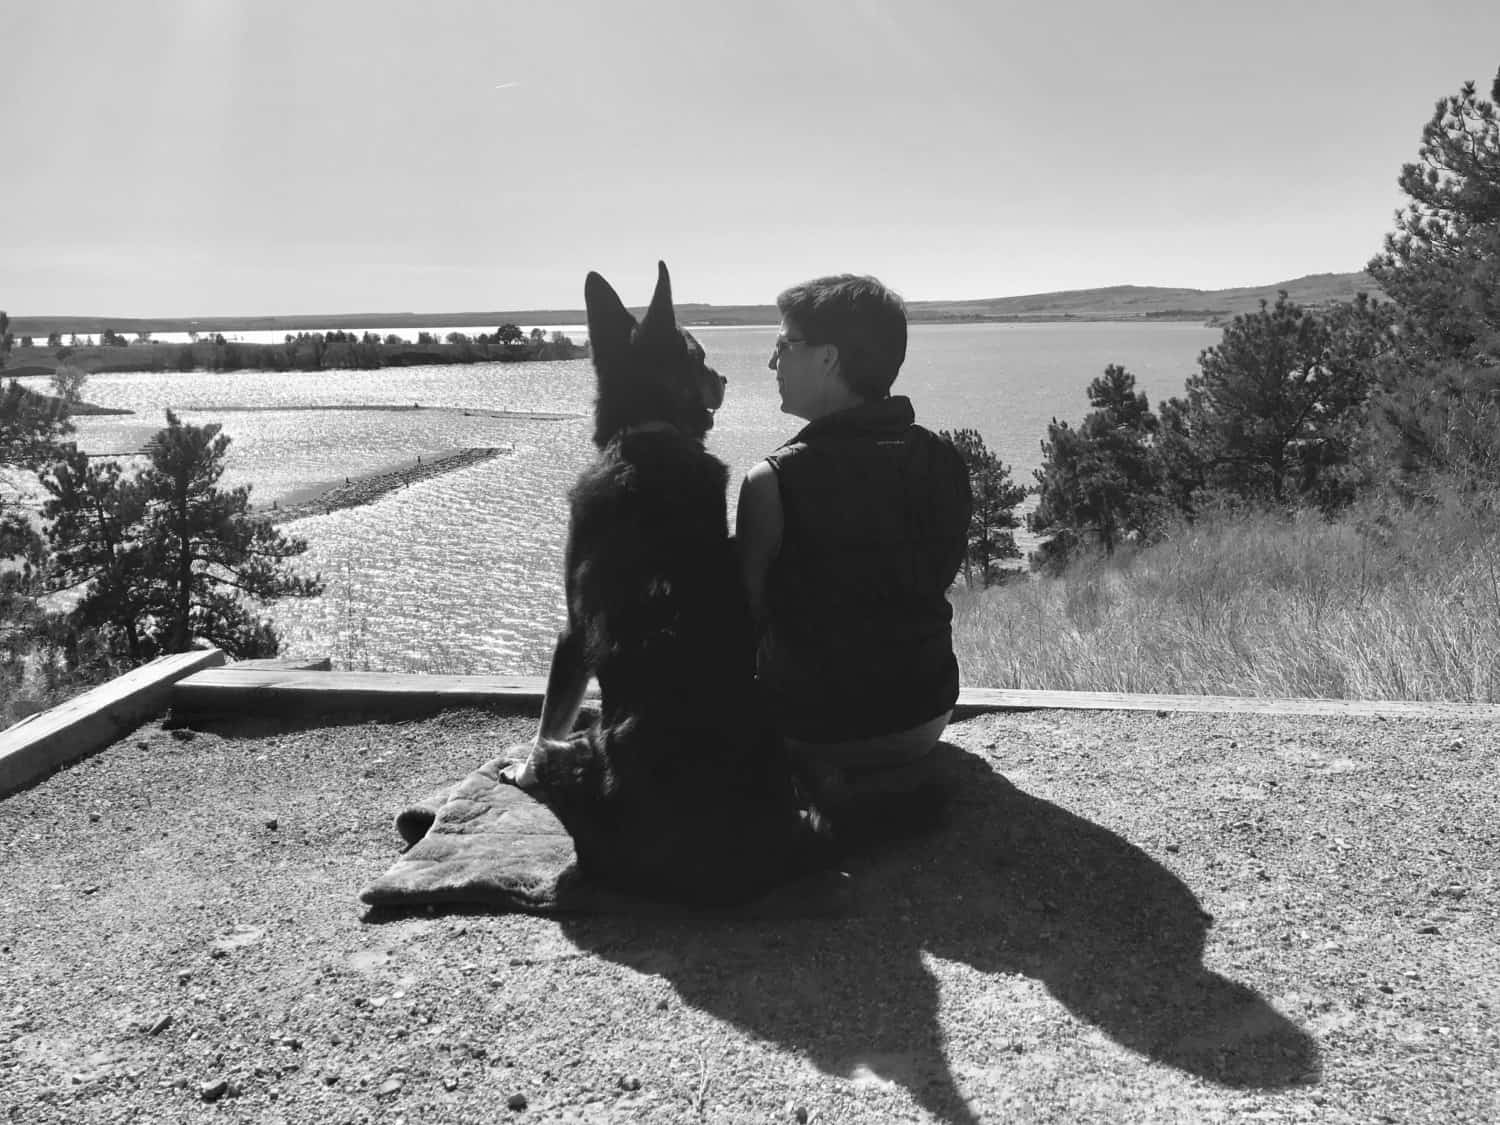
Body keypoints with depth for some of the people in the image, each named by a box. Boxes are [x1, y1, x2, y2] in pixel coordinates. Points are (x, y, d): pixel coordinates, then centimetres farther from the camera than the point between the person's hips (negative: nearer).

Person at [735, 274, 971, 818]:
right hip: (928, 714, 6)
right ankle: (898, 772, 23)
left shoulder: (774, 481, -22)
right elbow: (936, 577, 6)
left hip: (814, 731, -5)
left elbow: (750, 608, -13)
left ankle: (821, 779, 15)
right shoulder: (942, 460, -5)